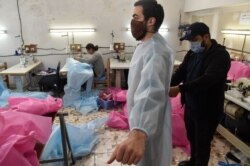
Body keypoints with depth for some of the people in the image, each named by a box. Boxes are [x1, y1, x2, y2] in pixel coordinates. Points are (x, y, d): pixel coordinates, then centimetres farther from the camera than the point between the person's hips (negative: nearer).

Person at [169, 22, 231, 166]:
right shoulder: (192, 53, 5)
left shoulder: (220, 55, -18)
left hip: (207, 110, -7)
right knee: (192, 138, 25)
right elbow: (180, 72, 1)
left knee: (202, 144, 11)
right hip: (190, 105, 7)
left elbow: (208, 79, -32)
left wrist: (180, 88, -40)